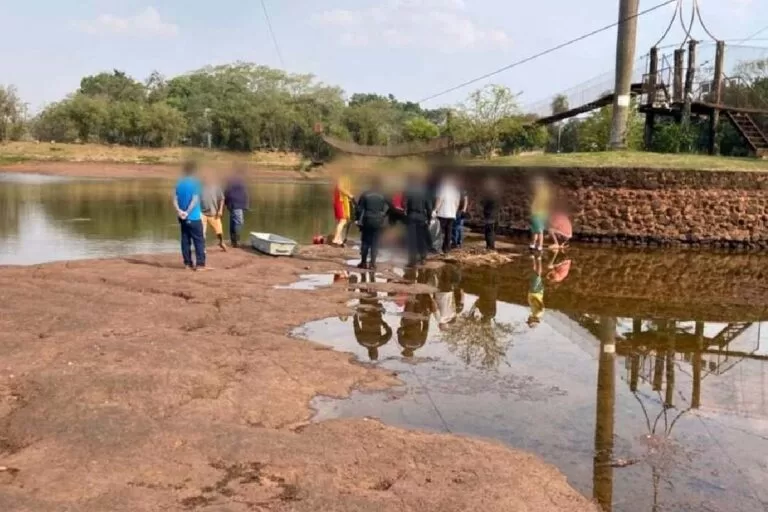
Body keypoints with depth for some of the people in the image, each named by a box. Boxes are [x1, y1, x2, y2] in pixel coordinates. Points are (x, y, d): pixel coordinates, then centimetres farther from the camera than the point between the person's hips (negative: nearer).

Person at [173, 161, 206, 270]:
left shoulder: (179, 183, 7)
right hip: (194, 217, -6)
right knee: (199, 241, 0)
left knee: (185, 240, 11)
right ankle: (200, 264, -4)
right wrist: (187, 212, -15)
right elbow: (195, 200, -18)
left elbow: (175, 199, 0)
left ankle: (188, 263, 14)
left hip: (182, 218, 6)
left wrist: (179, 211, -10)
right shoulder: (195, 182, -10)